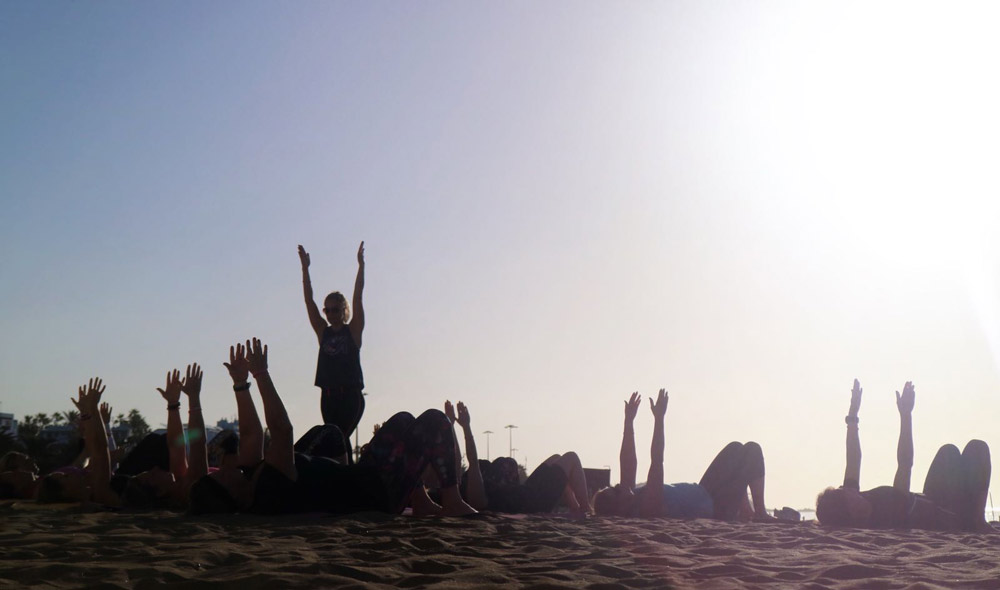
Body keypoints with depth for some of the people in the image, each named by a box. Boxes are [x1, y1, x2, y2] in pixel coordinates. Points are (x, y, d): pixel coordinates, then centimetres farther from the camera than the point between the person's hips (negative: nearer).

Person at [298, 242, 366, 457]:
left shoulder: (353, 330, 2)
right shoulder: (323, 332, 11)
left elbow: (357, 297, -3)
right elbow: (309, 300, 8)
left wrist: (361, 264, -9)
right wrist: (305, 267, 5)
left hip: (351, 394, -4)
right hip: (328, 394, 4)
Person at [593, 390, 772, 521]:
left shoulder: (631, 506, -14)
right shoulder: (648, 506, -39)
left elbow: (627, 460, -7)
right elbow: (656, 460, -42)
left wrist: (629, 419, -9)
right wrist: (658, 418, -40)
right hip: (717, 508, -9)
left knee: (735, 448, 23)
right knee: (752, 449, 1)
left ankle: (745, 511, 28)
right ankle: (760, 514, 10)